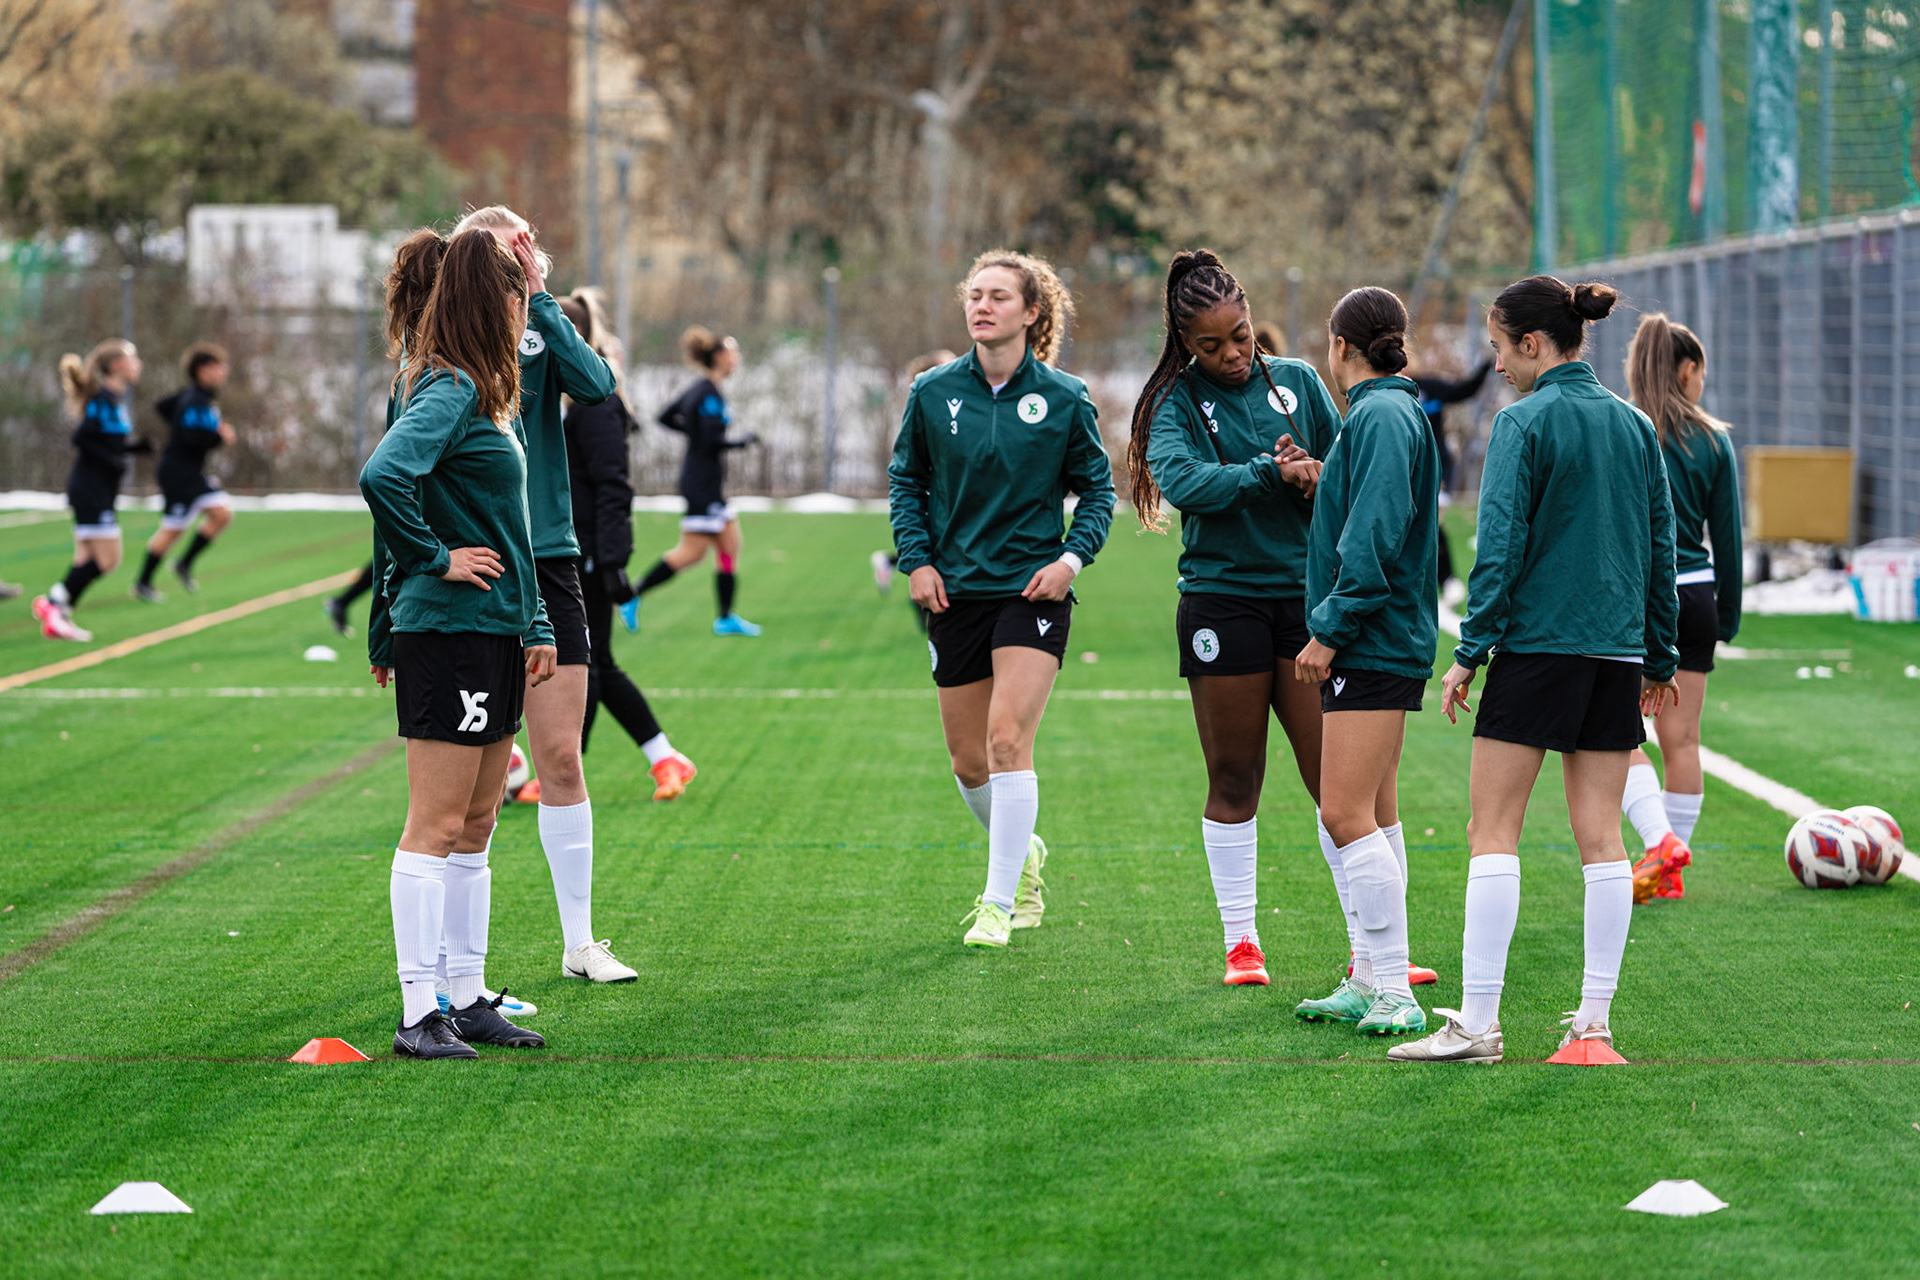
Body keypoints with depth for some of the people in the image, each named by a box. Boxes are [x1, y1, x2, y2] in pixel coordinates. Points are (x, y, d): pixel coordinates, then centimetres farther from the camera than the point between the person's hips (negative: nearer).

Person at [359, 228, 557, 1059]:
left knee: (475, 828, 13)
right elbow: (383, 475, -31)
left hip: (492, 633, 10)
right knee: (436, 827, -7)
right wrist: (435, 558, -18)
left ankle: (468, 998, 18)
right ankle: (420, 1014, -5)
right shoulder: (449, 392, -14)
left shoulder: (477, 391, 16)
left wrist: (535, 626, 22)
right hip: (447, 632, -10)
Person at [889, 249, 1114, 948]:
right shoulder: (933, 392, 1)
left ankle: (999, 903, -10)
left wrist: (1073, 555, -8)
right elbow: (905, 479, 12)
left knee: (1008, 740, -17)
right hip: (954, 593, 3)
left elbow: (1097, 487, 6)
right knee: (968, 762, 8)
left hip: (1032, 589, -3)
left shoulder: (1064, 398, -3)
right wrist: (916, 558, 0)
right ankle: (1023, 853, 37)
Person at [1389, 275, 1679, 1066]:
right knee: (1601, 837, 6)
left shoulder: (1524, 423, -8)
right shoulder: (1634, 427, 10)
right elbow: (1662, 545, 14)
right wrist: (1660, 657, 20)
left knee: (1493, 832, -2)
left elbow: (1501, 546, -12)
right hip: (1617, 651, 6)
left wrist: (1471, 650, -8)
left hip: (1536, 645, -6)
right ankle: (1595, 1022, 5)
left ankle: (1477, 1022, -6)